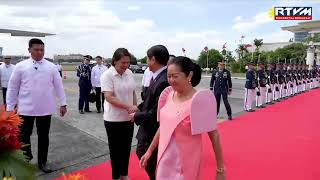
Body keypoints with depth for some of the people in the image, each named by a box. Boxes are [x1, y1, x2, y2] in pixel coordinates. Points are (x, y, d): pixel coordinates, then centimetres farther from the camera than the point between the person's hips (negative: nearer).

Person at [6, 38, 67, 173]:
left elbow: (58, 86, 4)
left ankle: (42, 162, 29)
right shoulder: (21, 66, -1)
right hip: (25, 109, 0)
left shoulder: (51, 67, 1)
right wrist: (10, 107, 3)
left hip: (45, 109, 1)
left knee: (43, 136, 11)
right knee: (23, 136, 7)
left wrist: (63, 104, 1)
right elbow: (13, 88, 3)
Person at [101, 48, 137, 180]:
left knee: (126, 148, 17)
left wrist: (135, 109, 7)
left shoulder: (129, 73, 1)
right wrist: (129, 106, -30)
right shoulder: (107, 75, -15)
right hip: (113, 119, -5)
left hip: (128, 118, 5)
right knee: (115, 149, 12)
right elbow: (109, 97, -23)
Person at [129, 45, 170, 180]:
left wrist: (136, 117, -13)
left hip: (154, 131, -9)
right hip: (149, 128, 9)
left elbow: (155, 113, -27)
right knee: (141, 152, 26)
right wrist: (139, 108, 2)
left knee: (152, 165, 11)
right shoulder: (157, 76, 1)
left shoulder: (163, 82, -29)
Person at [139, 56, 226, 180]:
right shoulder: (168, 95, -4)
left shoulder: (200, 100, -19)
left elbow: (214, 135, -13)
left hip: (186, 163, -5)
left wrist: (220, 169, -10)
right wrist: (149, 151, 13)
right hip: (165, 160, 5)